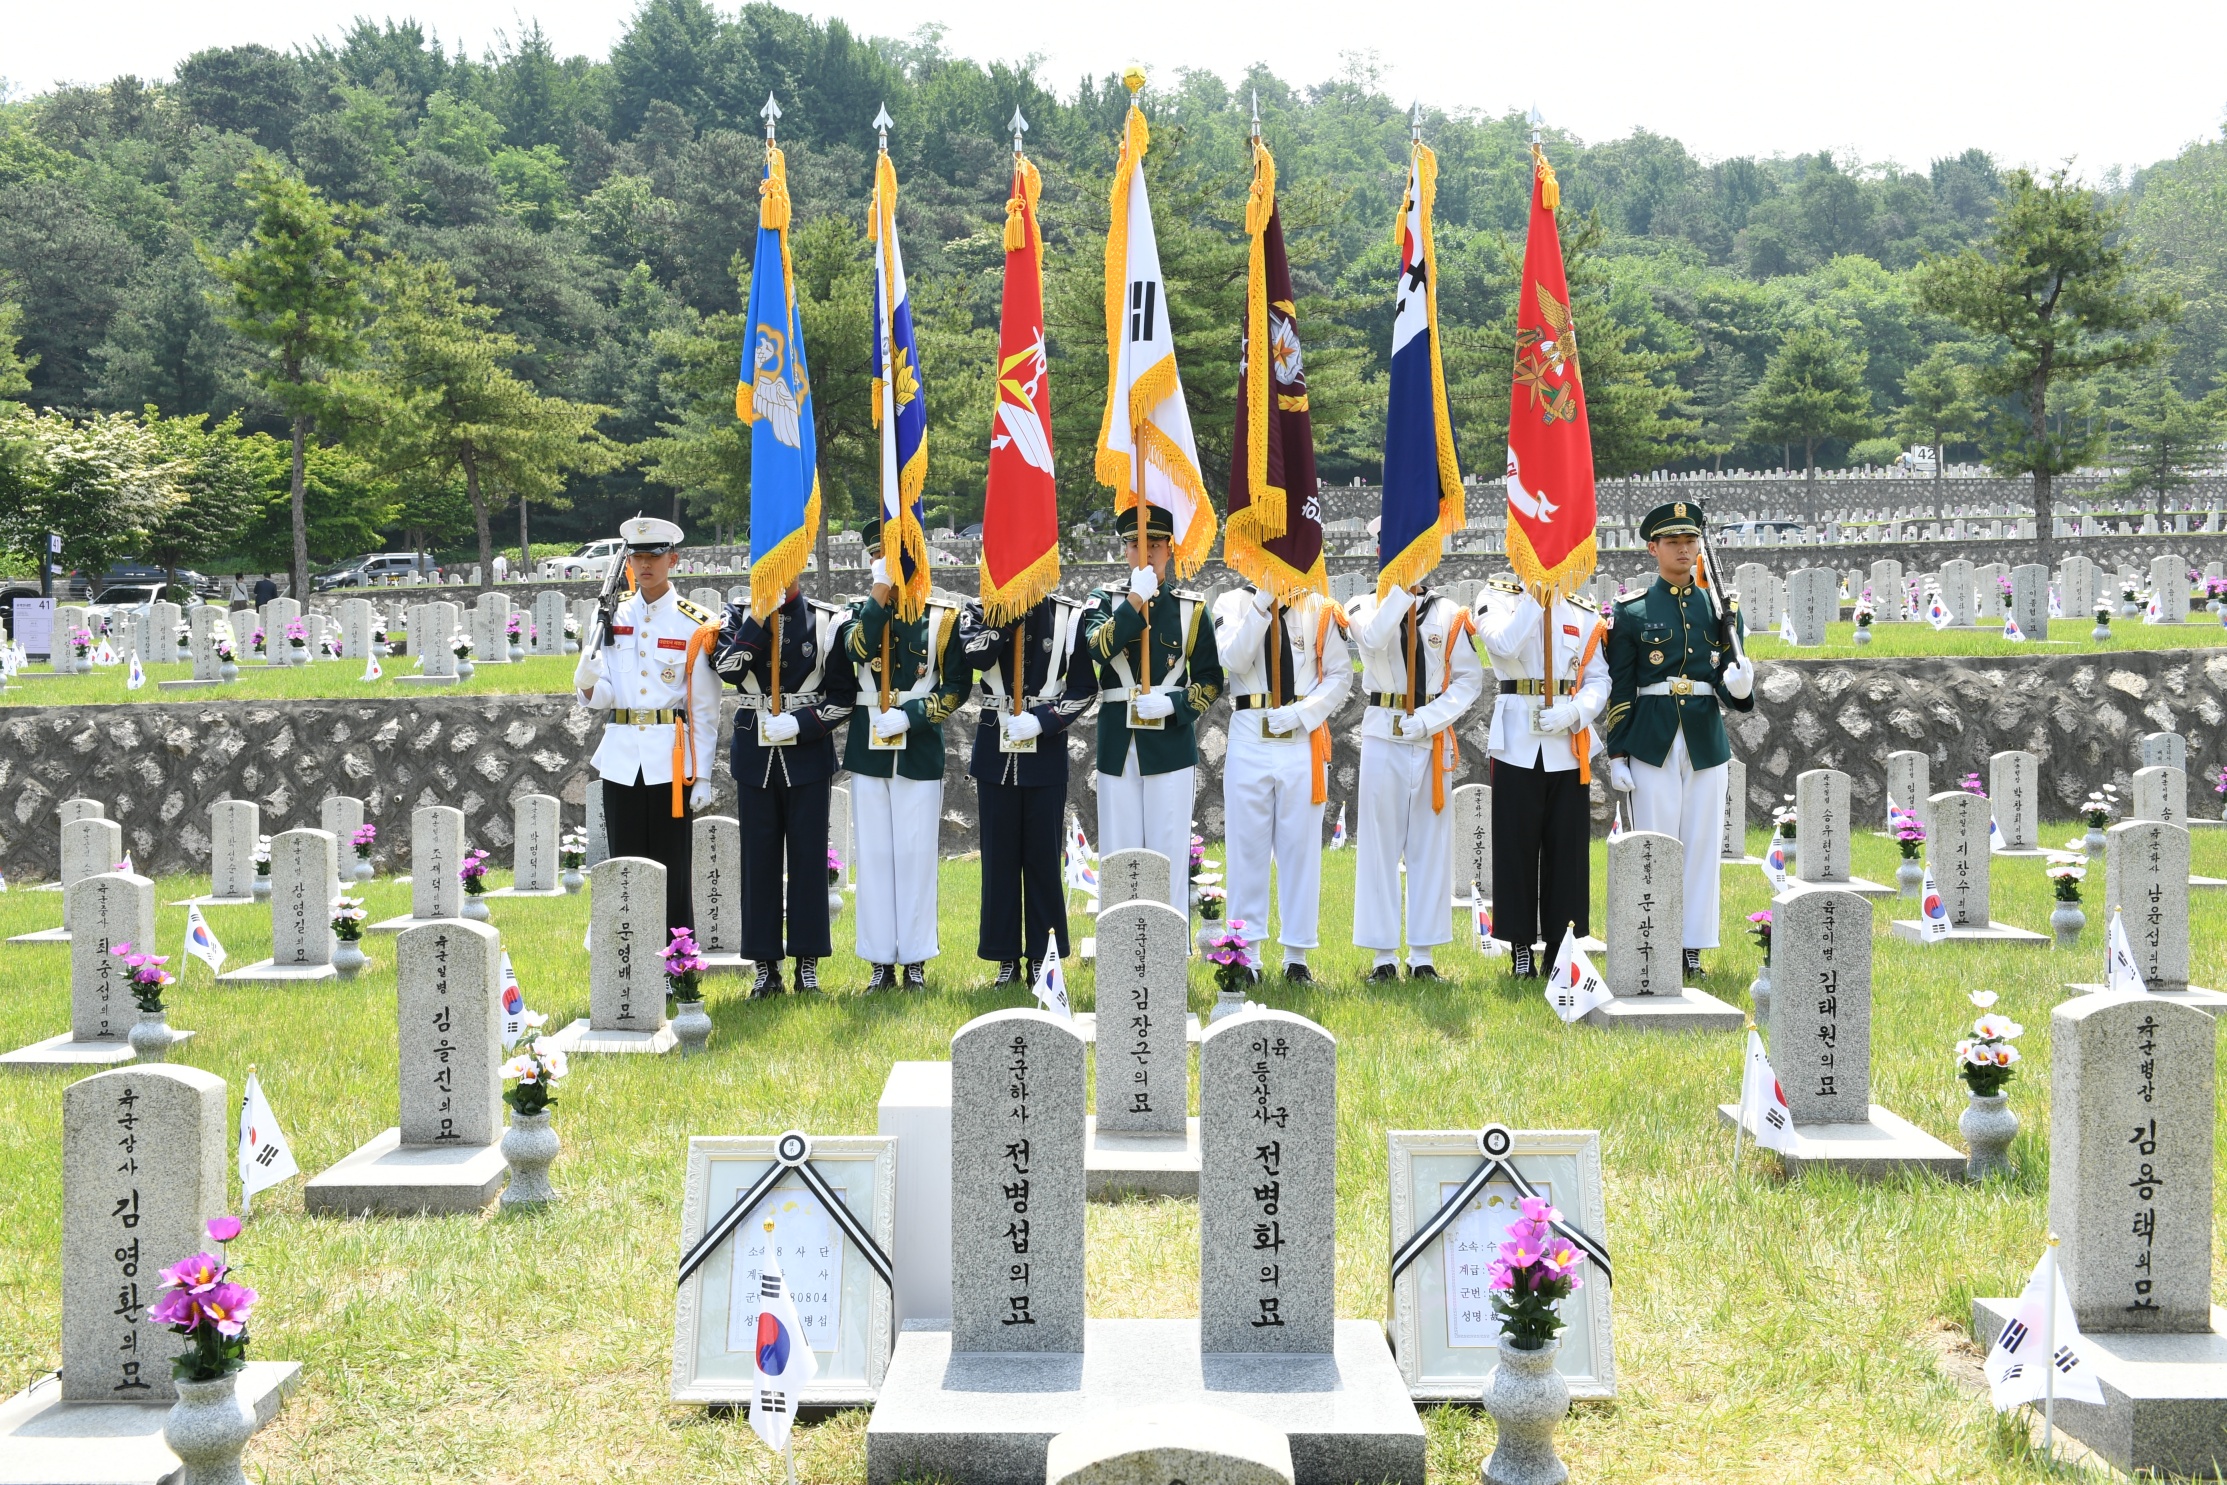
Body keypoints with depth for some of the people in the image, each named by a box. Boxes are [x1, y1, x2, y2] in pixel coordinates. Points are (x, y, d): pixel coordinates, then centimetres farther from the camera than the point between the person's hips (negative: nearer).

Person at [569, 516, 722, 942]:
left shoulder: (694, 625, -2)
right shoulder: (613, 618, 8)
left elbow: (705, 707, -1)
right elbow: (601, 697, 7)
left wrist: (703, 775, -5)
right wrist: (588, 682, -17)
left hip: (670, 762, -3)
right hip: (621, 759, 3)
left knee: (672, 872, 1)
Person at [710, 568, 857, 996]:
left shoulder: (827, 620, 0)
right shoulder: (741, 615, 6)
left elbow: (843, 694, -2)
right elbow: (728, 669, -11)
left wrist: (798, 726, -13)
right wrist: (759, 618, -15)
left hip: (808, 751, -1)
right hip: (755, 752, 1)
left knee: (808, 855, 1)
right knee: (759, 857, 3)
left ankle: (808, 962, 9)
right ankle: (766, 965, 9)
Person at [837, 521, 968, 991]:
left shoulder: (943, 616, 3)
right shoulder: (860, 612, 7)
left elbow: (959, 684, -1)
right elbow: (856, 649, -15)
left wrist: (910, 715, -13)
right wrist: (880, 592, -19)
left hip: (921, 748, -1)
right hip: (867, 748, 2)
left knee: (917, 852, 1)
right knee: (874, 854, 4)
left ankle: (915, 960, 10)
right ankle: (881, 960, 11)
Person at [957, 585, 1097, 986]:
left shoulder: (1070, 616, 0)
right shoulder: (981, 609, 2)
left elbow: (1085, 687, -1)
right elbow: (976, 656, -19)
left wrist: (1041, 720, -13)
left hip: (1046, 752, -1)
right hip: (995, 752, 1)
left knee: (1043, 855, 4)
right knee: (999, 855, 5)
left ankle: (1041, 957, 13)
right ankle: (1007, 958, 13)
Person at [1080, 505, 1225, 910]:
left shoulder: (1191, 607, 4)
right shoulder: (1105, 600, 6)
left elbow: (1210, 679, 4)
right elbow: (1097, 648, -14)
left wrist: (1173, 704, -12)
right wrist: (1137, 599, -17)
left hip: (1171, 742, -1)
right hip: (1118, 744, 1)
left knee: (1170, 849, 1)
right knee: (1118, 850, 4)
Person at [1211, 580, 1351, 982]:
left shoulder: (1318, 609, 6)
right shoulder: (1233, 602, 5)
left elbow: (1341, 674, 4)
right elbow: (1234, 659, -11)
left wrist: (1304, 712, -9)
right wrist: (1263, 602, -15)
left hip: (1303, 740, 0)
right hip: (1249, 738, 0)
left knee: (1301, 845, 4)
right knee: (1247, 846, 3)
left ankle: (1297, 955, 12)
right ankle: (1248, 952, 12)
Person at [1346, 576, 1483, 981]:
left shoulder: (1448, 613, 4)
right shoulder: (1367, 605, 1)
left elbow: (1470, 678, 0)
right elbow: (1374, 638, -22)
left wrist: (1429, 718, -12)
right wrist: (1401, 590, -21)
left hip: (1432, 739, 1)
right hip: (1383, 738, -1)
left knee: (1431, 843, 5)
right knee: (1380, 843, 2)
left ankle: (1422, 955, 13)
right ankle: (1383, 955, 9)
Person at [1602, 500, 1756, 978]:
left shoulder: (1721, 608, 8)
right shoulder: (1631, 611, 1)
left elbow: (1729, 683, 5)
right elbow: (1619, 689, 1)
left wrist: (1739, 687, -19)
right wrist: (1617, 754, -2)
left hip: (1707, 742, 2)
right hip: (1653, 742, -2)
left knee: (1702, 844, 5)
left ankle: (1692, 947, 13)